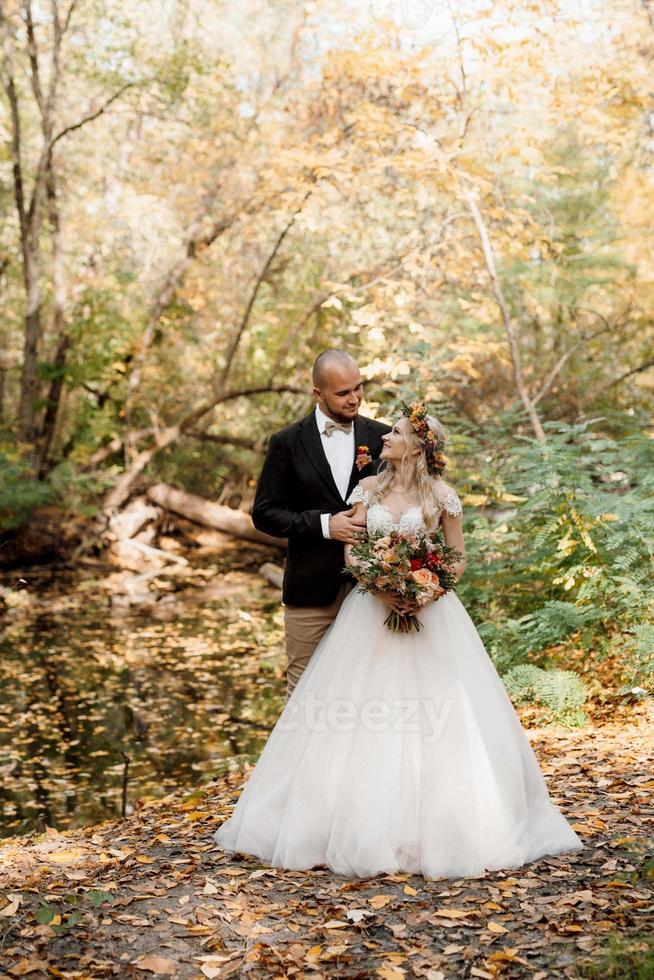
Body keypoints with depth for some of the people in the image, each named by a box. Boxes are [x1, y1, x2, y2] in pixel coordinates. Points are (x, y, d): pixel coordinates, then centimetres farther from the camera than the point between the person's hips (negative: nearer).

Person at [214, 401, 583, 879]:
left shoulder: (440, 494, -1)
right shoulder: (369, 487, 7)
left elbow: (459, 558, 2)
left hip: (428, 609, -3)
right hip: (372, 607, 3)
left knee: (438, 725, -4)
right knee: (361, 726, 2)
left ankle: (442, 827, 8)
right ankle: (365, 822, 12)